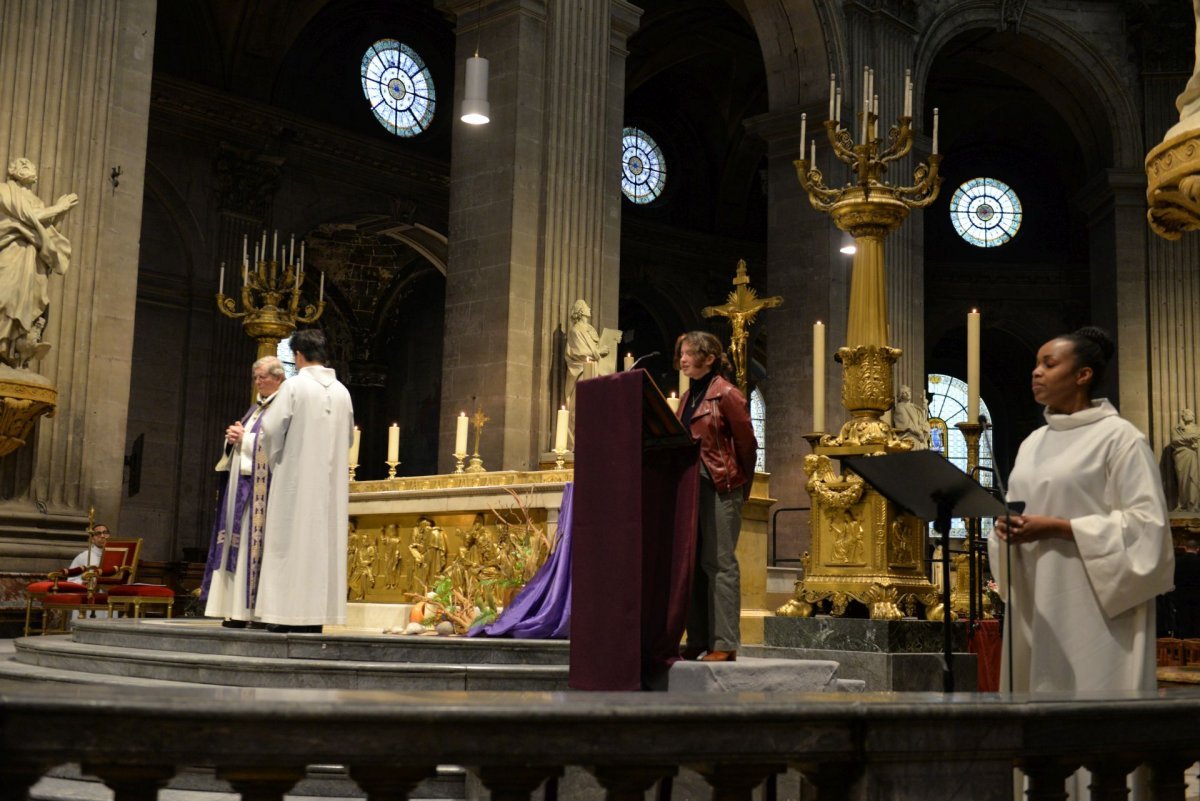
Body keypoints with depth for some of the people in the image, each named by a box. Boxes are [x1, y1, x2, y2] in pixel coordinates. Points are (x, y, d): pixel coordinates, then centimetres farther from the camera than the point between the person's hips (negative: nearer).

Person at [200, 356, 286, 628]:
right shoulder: (255, 408, 23)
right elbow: (237, 446, 24)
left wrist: (244, 438, -9)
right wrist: (234, 438, 2)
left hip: (260, 486, -9)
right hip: (240, 483, 9)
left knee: (253, 542, -12)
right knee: (237, 542, 4)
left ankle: (255, 609, -12)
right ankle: (236, 608, 4)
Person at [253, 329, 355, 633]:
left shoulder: (294, 386, -8)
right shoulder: (342, 391, 8)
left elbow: (272, 428, -11)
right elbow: (348, 437, 14)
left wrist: (274, 461, 6)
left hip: (296, 477, -5)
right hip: (330, 480, 5)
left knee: (291, 542, -3)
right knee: (323, 542, 6)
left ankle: (287, 615, -6)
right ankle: (316, 615, 5)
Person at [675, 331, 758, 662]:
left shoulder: (727, 395, -7)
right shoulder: (688, 397, 16)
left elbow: (746, 443, -5)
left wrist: (740, 485, 2)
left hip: (720, 487, -8)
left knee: (719, 563, -7)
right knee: (694, 563, 8)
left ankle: (724, 644, -4)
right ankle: (697, 641, 13)